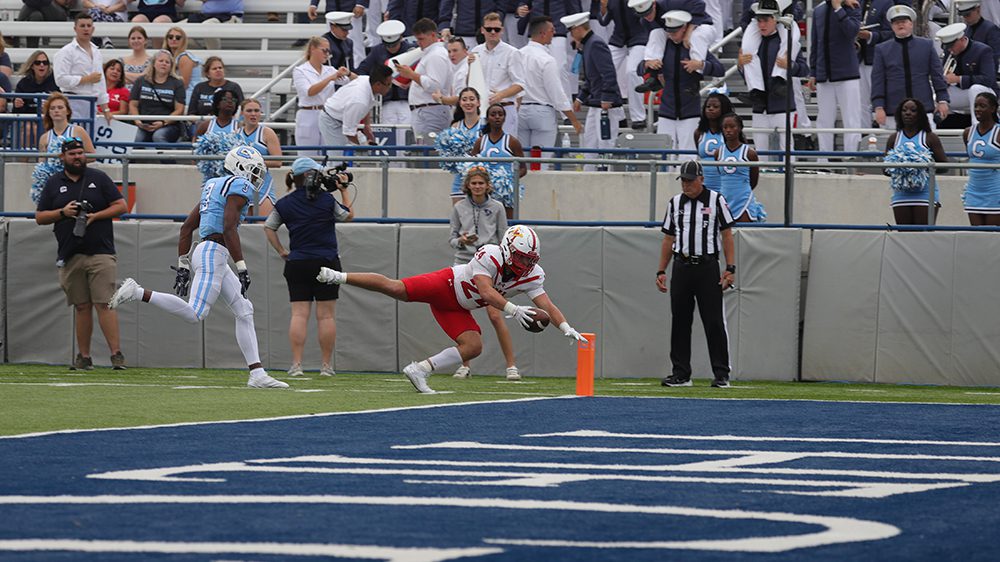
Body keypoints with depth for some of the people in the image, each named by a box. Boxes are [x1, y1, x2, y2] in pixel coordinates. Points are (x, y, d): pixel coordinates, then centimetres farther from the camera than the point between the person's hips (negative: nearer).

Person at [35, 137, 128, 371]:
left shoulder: (99, 178, 7)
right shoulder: (54, 184, 12)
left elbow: (121, 206, 5)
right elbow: (39, 217, 12)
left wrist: (95, 216, -9)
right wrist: (63, 213, -6)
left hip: (100, 253, -2)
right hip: (70, 255, 3)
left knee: (104, 303, -11)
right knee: (82, 307, 5)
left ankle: (116, 354, -13)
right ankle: (84, 357, 10)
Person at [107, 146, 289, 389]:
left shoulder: (214, 186, 21)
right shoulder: (240, 187, -6)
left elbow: (187, 227, 20)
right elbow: (229, 229, -18)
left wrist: (183, 266, 22)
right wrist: (242, 268, -17)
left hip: (204, 251, 10)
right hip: (213, 253, -10)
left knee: (244, 312, 10)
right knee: (195, 314, -17)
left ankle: (257, 374, 7)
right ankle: (138, 293, -16)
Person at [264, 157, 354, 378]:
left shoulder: (285, 203, 2)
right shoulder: (327, 199, -5)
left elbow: (269, 227, 8)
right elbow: (348, 215, 10)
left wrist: (281, 251, 13)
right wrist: (344, 191, 20)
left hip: (296, 265, 2)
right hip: (326, 261, -2)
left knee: (299, 314, 0)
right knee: (326, 315, 2)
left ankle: (296, 364, -8)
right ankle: (327, 365, 3)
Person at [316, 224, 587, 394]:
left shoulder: (532, 276, -10)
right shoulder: (490, 256, -29)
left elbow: (547, 305, -13)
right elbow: (486, 291, -40)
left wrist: (567, 328, -26)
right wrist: (512, 309, -49)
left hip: (456, 309, 7)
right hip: (445, 284, -7)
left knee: (473, 347, -9)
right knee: (395, 288, -20)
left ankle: (420, 370, -4)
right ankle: (336, 276, -8)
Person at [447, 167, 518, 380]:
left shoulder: (496, 208, 3)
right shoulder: (459, 208, 6)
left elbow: (504, 240, 6)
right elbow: (452, 238, 10)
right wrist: (461, 241, -12)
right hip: (464, 263, 2)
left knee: (495, 315, -11)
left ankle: (511, 365, -6)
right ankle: (465, 365, 13)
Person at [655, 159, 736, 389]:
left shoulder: (716, 200, 1)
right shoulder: (675, 203, 12)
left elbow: (727, 235, 0)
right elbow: (668, 239, 16)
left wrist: (730, 268, -8)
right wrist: (661, 271, 9)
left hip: (708, 267, -4)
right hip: (681, 267, 4)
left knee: (714, 322, -5)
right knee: (679, 321, 4)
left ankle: (721, 374, -2)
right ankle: (681, 374, 10)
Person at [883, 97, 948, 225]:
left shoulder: (930, 138, 3)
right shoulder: (894, 139, 12)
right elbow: (885, 168, 14)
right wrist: (894, 169, -9)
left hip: (925, 194, -3)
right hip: (901, 195, 3)